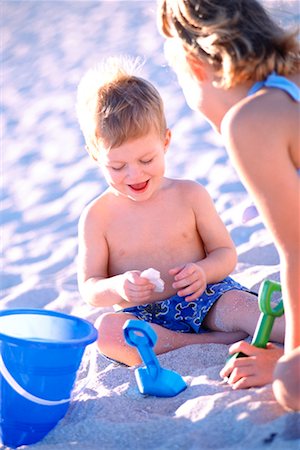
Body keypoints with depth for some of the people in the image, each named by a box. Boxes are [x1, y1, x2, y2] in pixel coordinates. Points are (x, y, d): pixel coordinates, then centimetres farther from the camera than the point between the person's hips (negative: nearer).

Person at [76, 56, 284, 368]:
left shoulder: (190, 195, 1)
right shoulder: (97, 217, -2)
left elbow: (226, 254, 6)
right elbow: (89, 286, -1)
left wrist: (203, 272, -19)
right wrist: (118, 288, -26)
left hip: (202, 300, 1)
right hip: (143, 318, 0)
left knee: (240, 304, -31)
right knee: (107, 331, -33)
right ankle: (223, 341, -33)